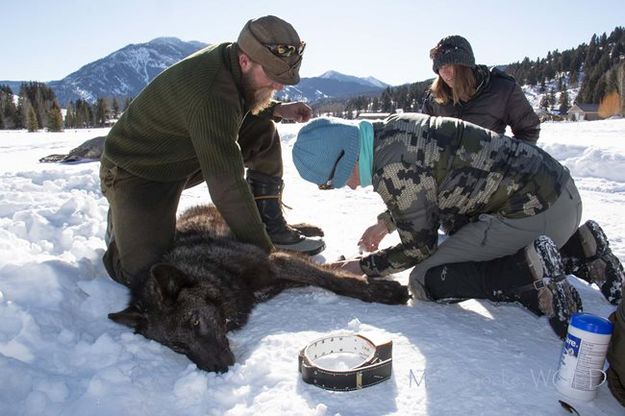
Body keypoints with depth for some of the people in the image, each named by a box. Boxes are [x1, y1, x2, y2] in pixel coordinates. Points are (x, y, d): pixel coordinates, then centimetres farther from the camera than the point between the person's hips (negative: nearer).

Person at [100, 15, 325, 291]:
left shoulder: (226, 56, -9)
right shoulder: (211, 95, -35)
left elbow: (245, 107, 15)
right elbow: (227, 186, -35)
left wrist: (277, 109, -5)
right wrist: (262, 249, -27)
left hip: (185, 159, 9)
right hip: (136, 173, -8)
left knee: (263, 132, -4)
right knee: (141, 273, -23)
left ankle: (271, 226, 0)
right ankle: (121, 221, 9)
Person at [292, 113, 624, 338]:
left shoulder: (391, 171, -20)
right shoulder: (395, 126, 8)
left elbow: (419, 248, -7)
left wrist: (365, 266, 4)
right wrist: (386, 221, 25)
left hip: (533, 214, -9)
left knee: (425, 281, -5)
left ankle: (529, 270, -17)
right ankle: (577, 244, 20)